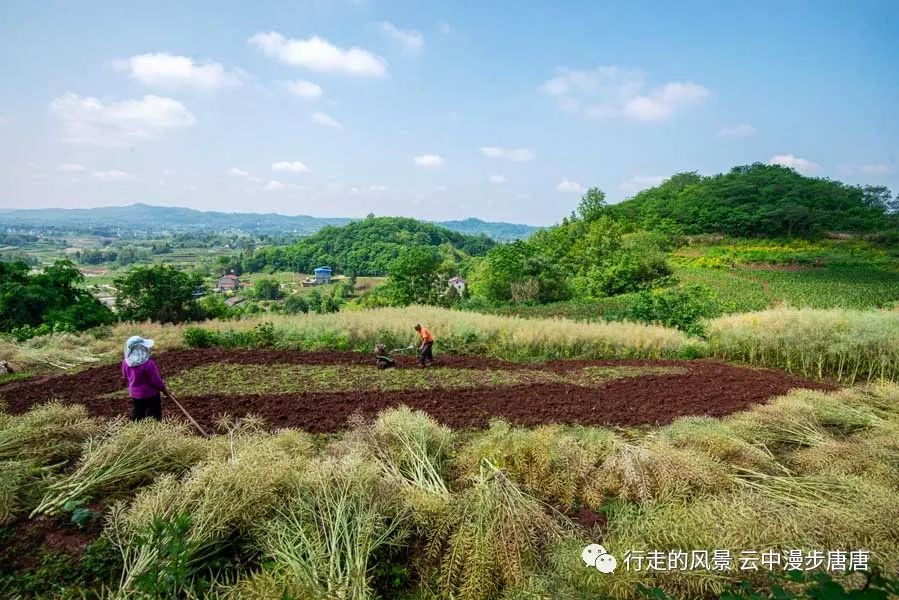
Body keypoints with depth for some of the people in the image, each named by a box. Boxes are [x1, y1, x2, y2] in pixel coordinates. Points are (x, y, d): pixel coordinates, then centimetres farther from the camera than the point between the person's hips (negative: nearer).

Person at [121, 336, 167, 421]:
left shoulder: (125, 362, -8)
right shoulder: (148, 364, -29)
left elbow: (125, 376, 11)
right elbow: (156, 380, -19)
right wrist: (164, 388, -2)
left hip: (135, 395, 6)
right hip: (150, 395, -6)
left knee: (137, 419, 17)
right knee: (154, 419, 10)